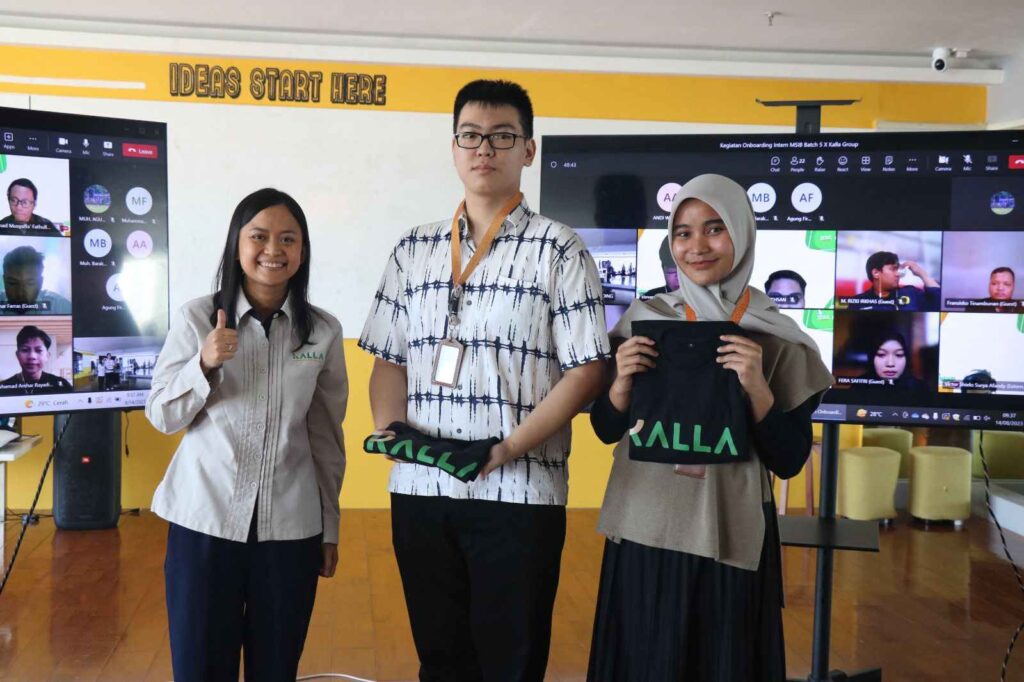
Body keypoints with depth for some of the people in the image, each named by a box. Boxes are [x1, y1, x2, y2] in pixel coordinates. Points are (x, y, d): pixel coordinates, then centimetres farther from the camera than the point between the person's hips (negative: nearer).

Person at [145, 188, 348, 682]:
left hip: (290, 525, 1)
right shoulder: (197, 318, -4)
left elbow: (327, 437, 7)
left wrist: (329, 528, 10)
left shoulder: (323, 331, 0)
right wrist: (205, 364, -17)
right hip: (205, 519, -1)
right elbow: (162, 417, 1)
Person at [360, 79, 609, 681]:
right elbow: (389, 359, 13)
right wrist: (390, 428, -7)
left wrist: (508, 448, -16)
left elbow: (586, 369, -7)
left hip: (519, 492, -3)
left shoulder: (559, 250, -2)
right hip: (419, 489, 4)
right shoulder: (414, 249, 12)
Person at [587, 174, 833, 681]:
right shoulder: (644, 319, 1)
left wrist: (756, 386, -20)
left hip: (729, 537, -2)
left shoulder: (774, 338, -5)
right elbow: (607, 430, 5)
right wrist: (622, 380, -14)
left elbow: (789, 461, -6)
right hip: (644, 530, 2)